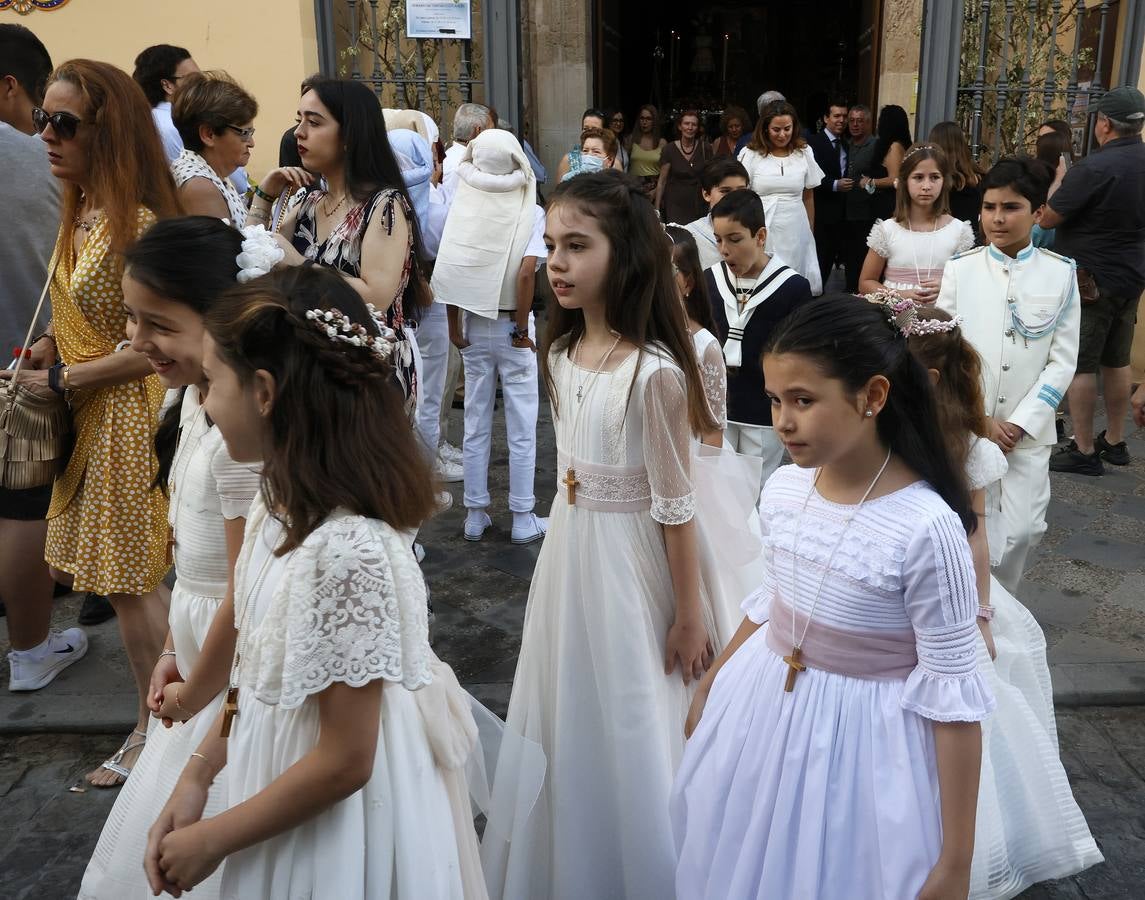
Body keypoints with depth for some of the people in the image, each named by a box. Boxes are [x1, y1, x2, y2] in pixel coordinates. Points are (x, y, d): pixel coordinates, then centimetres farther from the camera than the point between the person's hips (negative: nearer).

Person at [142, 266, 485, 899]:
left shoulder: (347, 550, -31)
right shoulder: (279, 503, -4)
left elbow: (343, 763, -23)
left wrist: (214, 838, -11)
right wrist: (196, 778, 6)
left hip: (335, 826, -7)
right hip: (273, 783, 8)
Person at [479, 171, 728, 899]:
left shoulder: (654, 371, -22)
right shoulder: (561, 355, 1)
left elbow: (674, 505, -17)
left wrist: (689, 614, -10)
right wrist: (567, 548, 16)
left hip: (629, 564, -7)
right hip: (568, 556, 7)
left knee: (632, 730, 10)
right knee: (567, 720, 21)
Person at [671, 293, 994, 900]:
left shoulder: (926, 527, -24)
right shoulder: (782, 490, -7)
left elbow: (952, 695, -19)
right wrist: (711, 685, 21)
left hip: (861, 737, -5)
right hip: (760, 711, 6)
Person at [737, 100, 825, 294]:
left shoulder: (804, 153, 6)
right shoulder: (750, 154, -1)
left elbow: (808, 197, 12)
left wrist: (811, 233, 13)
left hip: (795, 232, 2)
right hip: (762, 230, -2)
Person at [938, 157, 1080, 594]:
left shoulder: (1061, 273, 0)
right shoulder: (960, 268, -2)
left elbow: (1063, 361, -1)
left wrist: (1020, 423, -9)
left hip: (1028, 428, 1)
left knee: (1021, 530, 0)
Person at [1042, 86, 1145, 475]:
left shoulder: (1094, 168, -23)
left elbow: (1047, 219, -17)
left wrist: (1058, 179, -1)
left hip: (1090, 281, -8)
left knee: (1080, 365, 0)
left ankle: (1084, 451, 5)